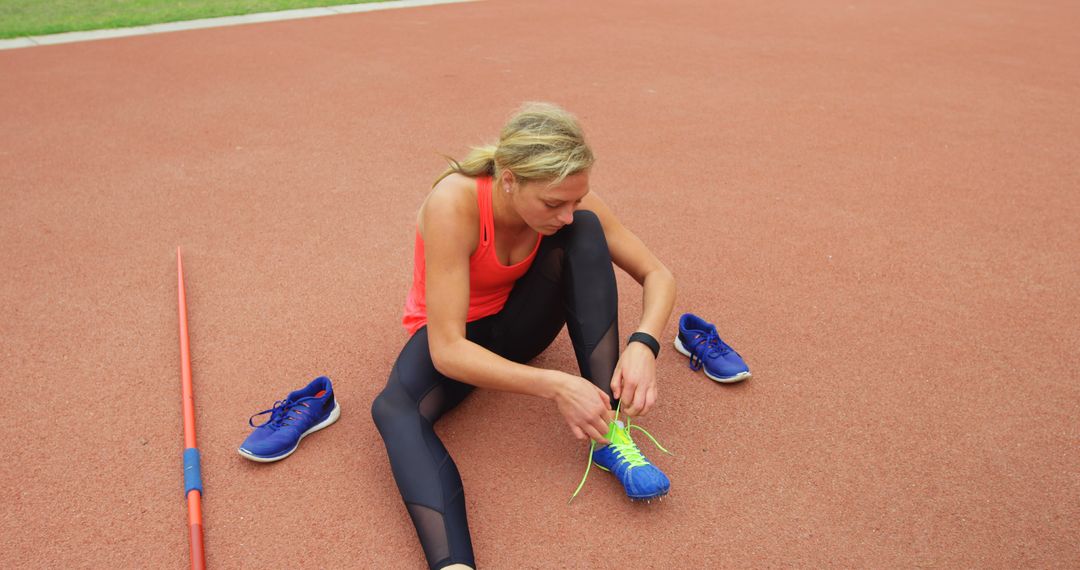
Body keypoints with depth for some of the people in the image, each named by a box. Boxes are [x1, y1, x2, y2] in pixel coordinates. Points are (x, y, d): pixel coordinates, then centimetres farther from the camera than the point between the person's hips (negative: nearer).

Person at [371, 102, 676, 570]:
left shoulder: (569, 201, -20)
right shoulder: (453, 204, -33)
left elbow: (657, 275, -12)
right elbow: (447, 351, -34)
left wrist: (643, 344, -32)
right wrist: (554, 386, -42)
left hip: (517, 321, 4)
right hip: (452, 336, -3)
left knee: (588, 233, -23)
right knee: (394, 409, -36)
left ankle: (609, 432, -26)